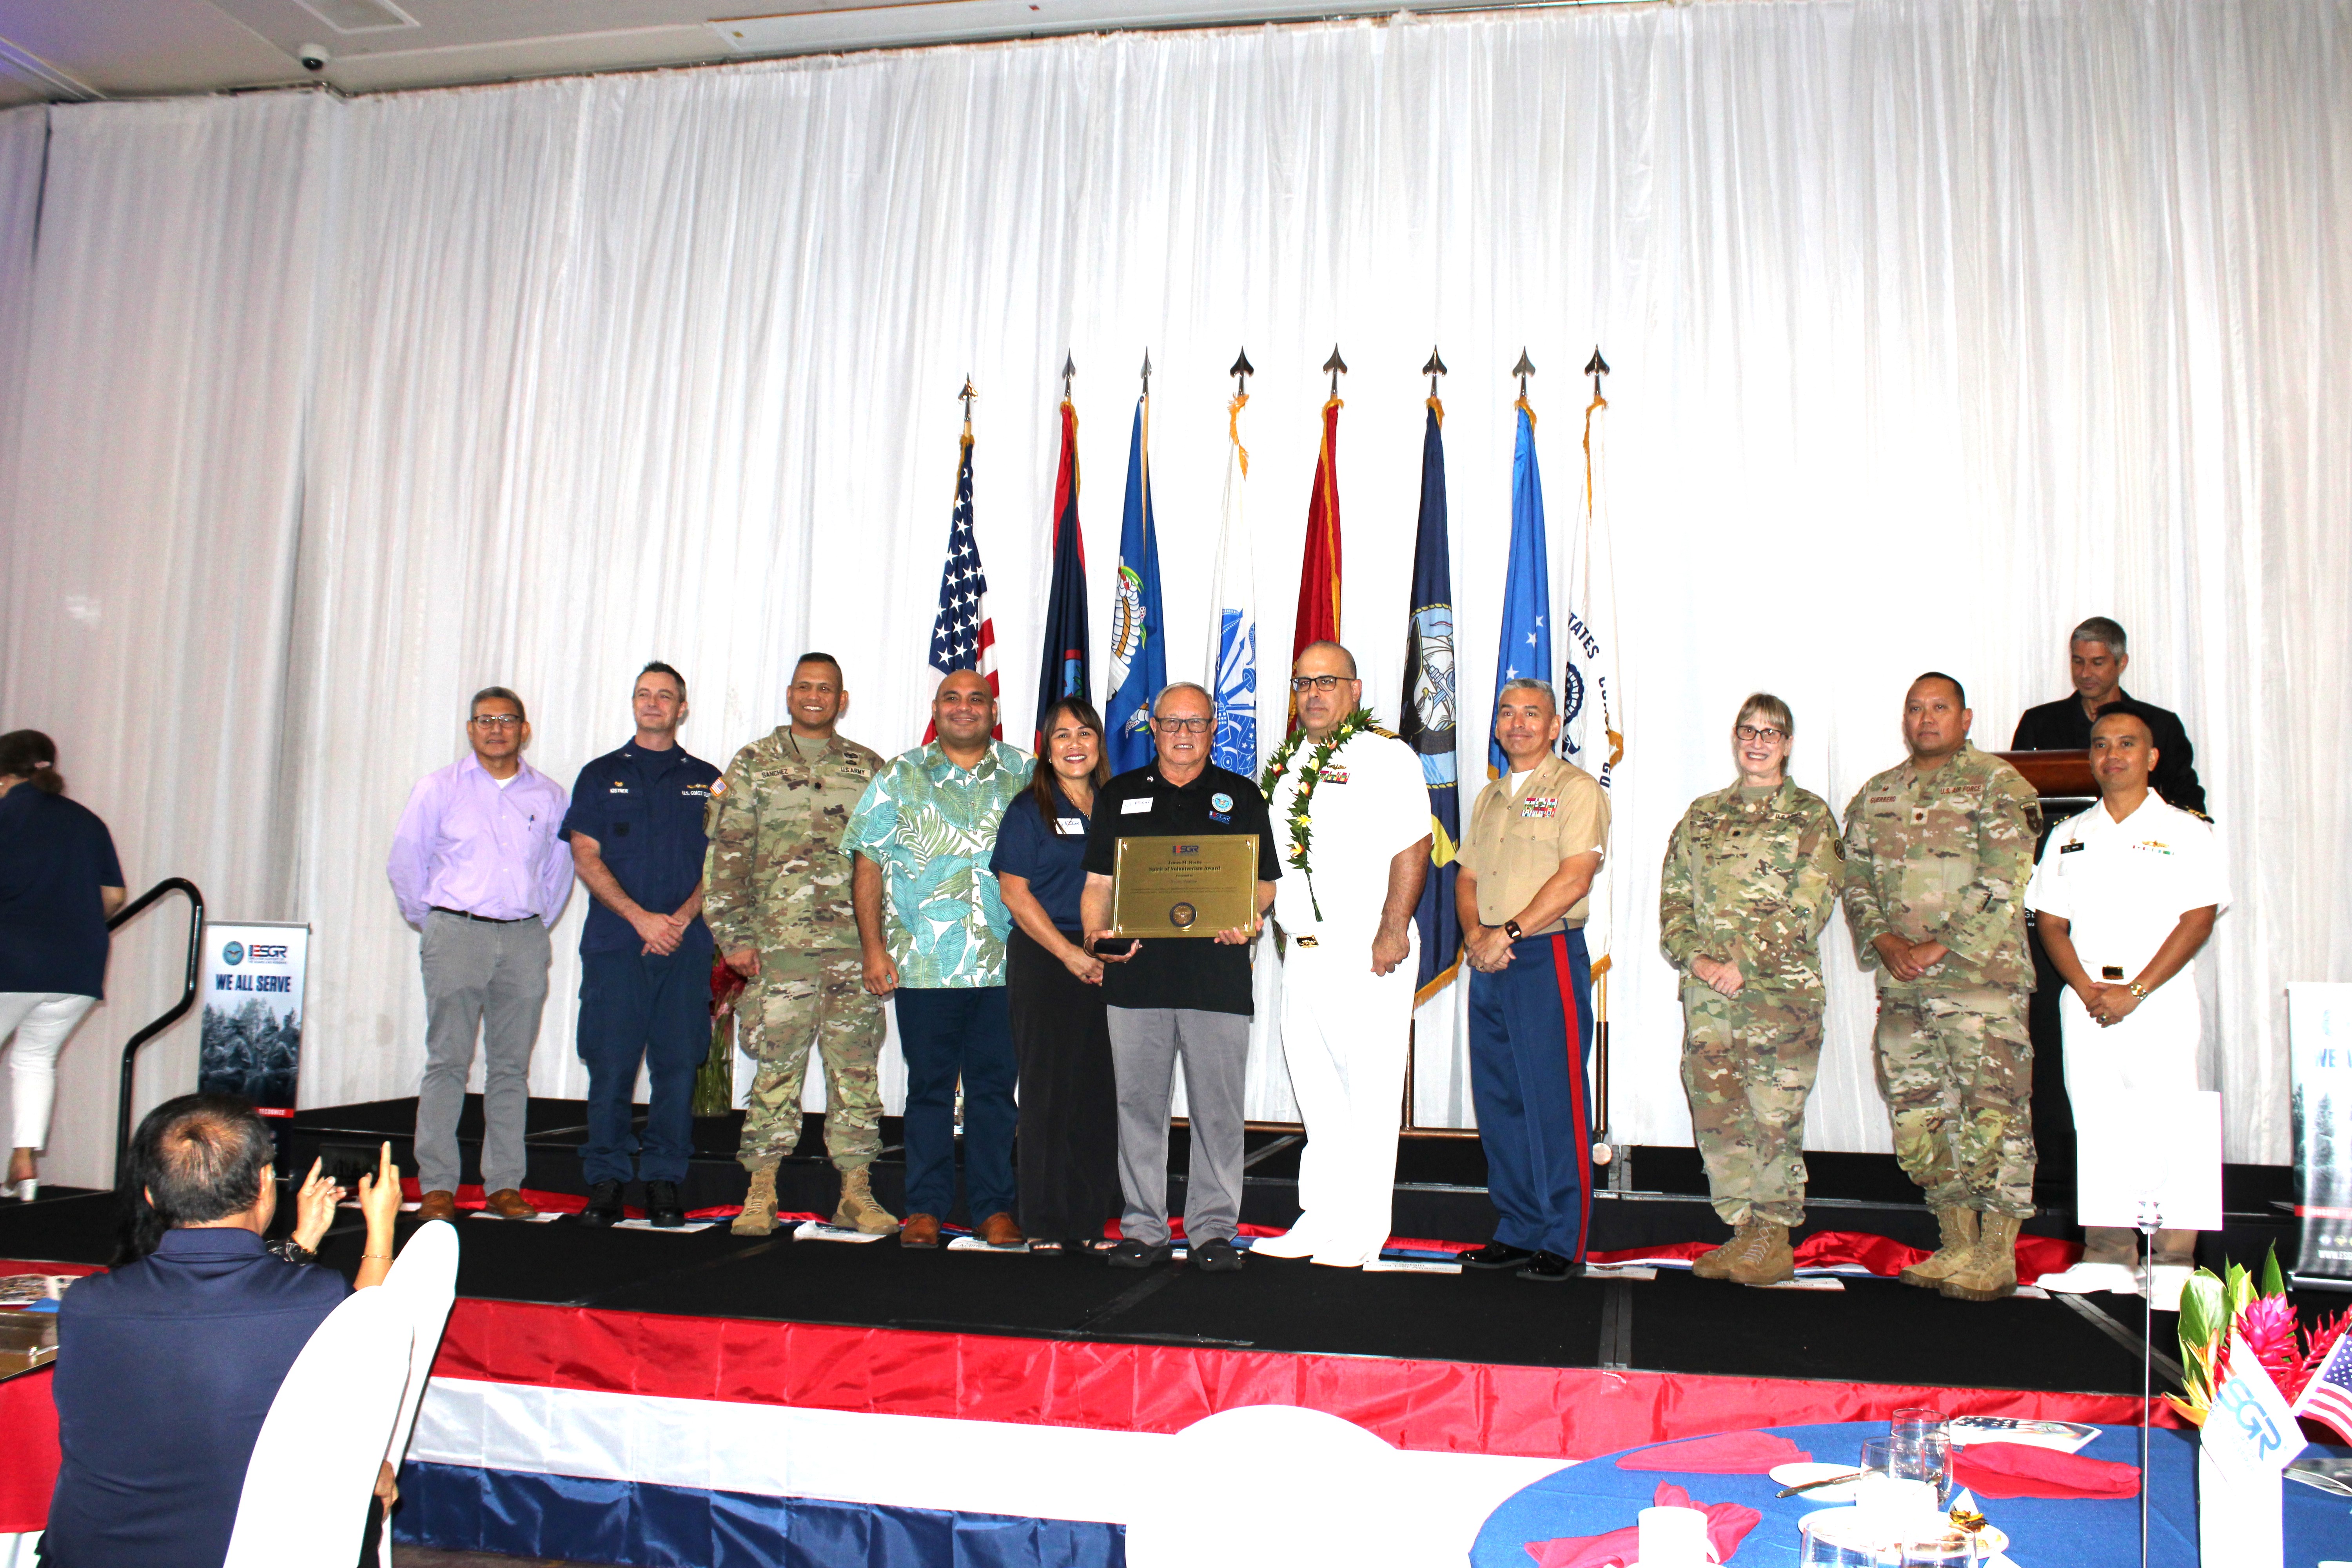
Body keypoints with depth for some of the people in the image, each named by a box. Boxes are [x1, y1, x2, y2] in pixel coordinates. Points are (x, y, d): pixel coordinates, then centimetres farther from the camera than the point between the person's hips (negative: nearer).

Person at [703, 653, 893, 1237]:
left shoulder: (869, 768, 12)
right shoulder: (752, 765, 6)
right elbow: (726, 856, 2)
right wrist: (735, 936, -5)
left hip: (857, 945, 2)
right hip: (780, 943, -2)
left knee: (857, 1066, 3)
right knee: (776, 1066, 0)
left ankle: (856, 1193, 10)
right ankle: (761, 1194, 9)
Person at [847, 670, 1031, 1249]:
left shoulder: (1024, 776, 9)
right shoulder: (900, 777, 7)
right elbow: (869, 864, 6)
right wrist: (872, 946, -2)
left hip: (1005, 964, 1)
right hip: (923, 962, 0)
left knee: (995, 1087, 5)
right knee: (929, 1086, 6)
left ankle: (995, 1207, 15)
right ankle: (924, 1208, 16)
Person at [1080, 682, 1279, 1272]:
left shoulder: (1241, 797, 11)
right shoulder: (1119, 796, 14)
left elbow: (1266, 882, 11)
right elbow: (1098, 883, 12)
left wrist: (1249, 919, -10)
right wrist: (1098, 937, -6)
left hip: (1218, 973, -1)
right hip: (1137, 974, 1)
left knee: (1217, 1107, 1)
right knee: (1139, 1103, 4)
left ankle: (1213, 1229, 11)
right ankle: (1143, 1228, 14)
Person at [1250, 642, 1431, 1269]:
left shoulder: (1386, 757, -6)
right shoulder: (1285, 765, 17)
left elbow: (1412, 847, -13)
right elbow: (1268, 858, 23)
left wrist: (1393, 930, -19)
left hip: (1368, 952, -7)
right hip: (1301, 951, 7)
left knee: (1369, 1092, -1)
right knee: (1314, 1088, 12)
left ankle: (1363, 1230, 6)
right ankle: (1320, 1218, 20)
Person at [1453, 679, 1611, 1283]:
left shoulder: (1576, 789, -3)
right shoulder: (1490, 797, 20)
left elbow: (1574, 876, -14)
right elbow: (1467, 876, 17)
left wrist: (1509, 932, -16)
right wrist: (1475, 934, -3)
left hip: (1548, 958, -7)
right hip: (1489, 963, 7)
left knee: (1554, 1103, -5)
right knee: (1498, 1102, 9)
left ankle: (1563, 1243, 2)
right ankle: (1519, 1231, 18)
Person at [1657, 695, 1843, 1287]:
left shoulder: (1811, 816, 3)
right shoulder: (1702, 816, 15)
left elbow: (1809, 906, -7)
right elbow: (1674, 897, 11)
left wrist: (1745, 962, -14)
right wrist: (1696, 957, -6)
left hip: (1781, 988, -4)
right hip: (1706, 991, 4)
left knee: (1774, 1115, -3)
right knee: (1716, 1112, 4)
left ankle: (1776, 1242, 7)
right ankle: (1744, 1232, 14)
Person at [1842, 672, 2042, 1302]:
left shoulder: (1997, 784, -1)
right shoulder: (1875, 796, 16)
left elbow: (2002, 883, -10)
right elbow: (1855, 879, 13)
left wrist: (1941, 947, -15)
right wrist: (1883, 940, -4)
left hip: (1981, 975, -6)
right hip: (1902, 985, 6)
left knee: (1994, 1116, -5)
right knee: (1918, 1119, 8)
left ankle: (1998, 1258, 3)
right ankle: (1957, 1247, 20)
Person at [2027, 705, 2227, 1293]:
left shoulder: (2187, 832, 3)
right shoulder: (2069, 837, 14)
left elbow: (2198, 919, -6)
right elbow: (2050, 921, 10)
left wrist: (2134, 991, -13)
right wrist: (2086, 987, -7)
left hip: (2162, 1005, -3)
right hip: (2086, 1006, 3)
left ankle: (2173, 1265, 3)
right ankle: (2106, 1261, 12)